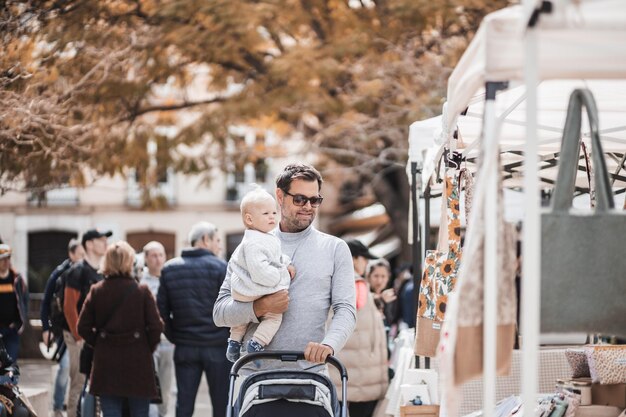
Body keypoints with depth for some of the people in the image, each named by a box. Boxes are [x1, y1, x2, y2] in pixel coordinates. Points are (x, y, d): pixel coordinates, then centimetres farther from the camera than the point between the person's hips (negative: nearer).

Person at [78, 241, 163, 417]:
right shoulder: (142, 291, -7)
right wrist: (148, 348, 7)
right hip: (137, 362, -2)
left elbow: (83, 327, -1)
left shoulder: (96, 290, 0)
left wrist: (99, 344, 12)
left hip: (106, 364, 2)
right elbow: (156, 326, -9)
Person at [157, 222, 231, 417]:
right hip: (217, 347, -3)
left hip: (184, 348, 4)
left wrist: (174, 337, 13)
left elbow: (162, 310, 5)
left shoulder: (169, 269, 7)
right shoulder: (220, 267, -6)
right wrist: (232, 337, 4)